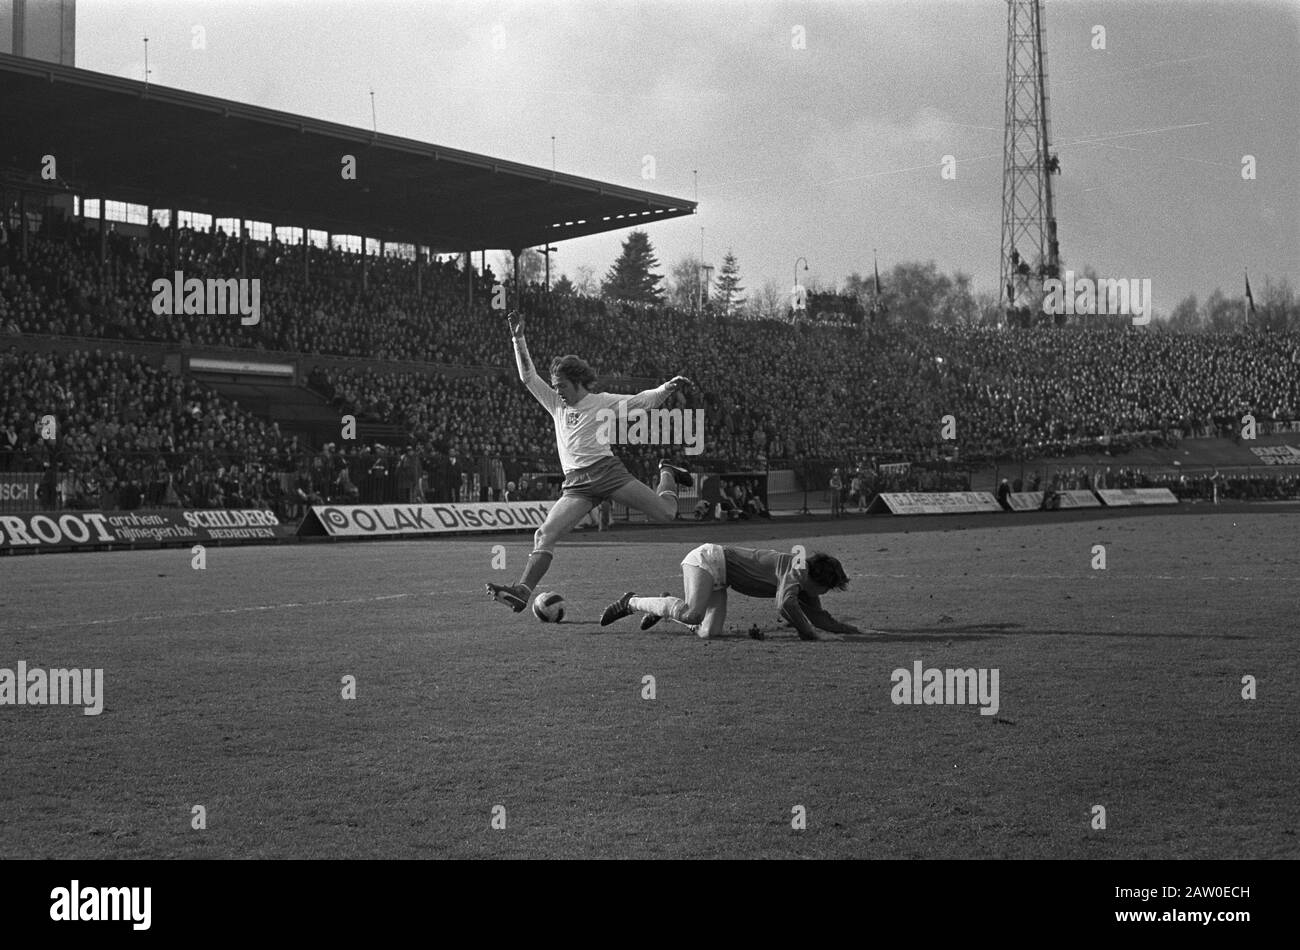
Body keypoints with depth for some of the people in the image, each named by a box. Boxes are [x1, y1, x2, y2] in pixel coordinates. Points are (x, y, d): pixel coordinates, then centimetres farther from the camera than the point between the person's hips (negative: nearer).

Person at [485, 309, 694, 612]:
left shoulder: (603, 402, 7)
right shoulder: (556, 404, 17)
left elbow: (642, 401, 7)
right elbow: (528, 377, 17)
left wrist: (667, 388, -8)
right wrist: (518, 338, 11)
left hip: (606, 471, -3)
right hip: (576, 484, 3)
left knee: (665, 513, -6)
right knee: (545, 535, -16)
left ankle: (666, 474, 26)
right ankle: (522, 591, -22)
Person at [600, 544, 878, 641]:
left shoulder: (805, 588, 7)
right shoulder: (796, 569, -21)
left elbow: (822, 619, 14)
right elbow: (784, 605, -38)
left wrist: (858, 631, 10)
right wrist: (808, 633, -25)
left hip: (718, 577, 9)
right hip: (706, 559, -9)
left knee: (708, 633, -4)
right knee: (693, 614, -28)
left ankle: (665, 608, 17)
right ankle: (631, 603, -13)